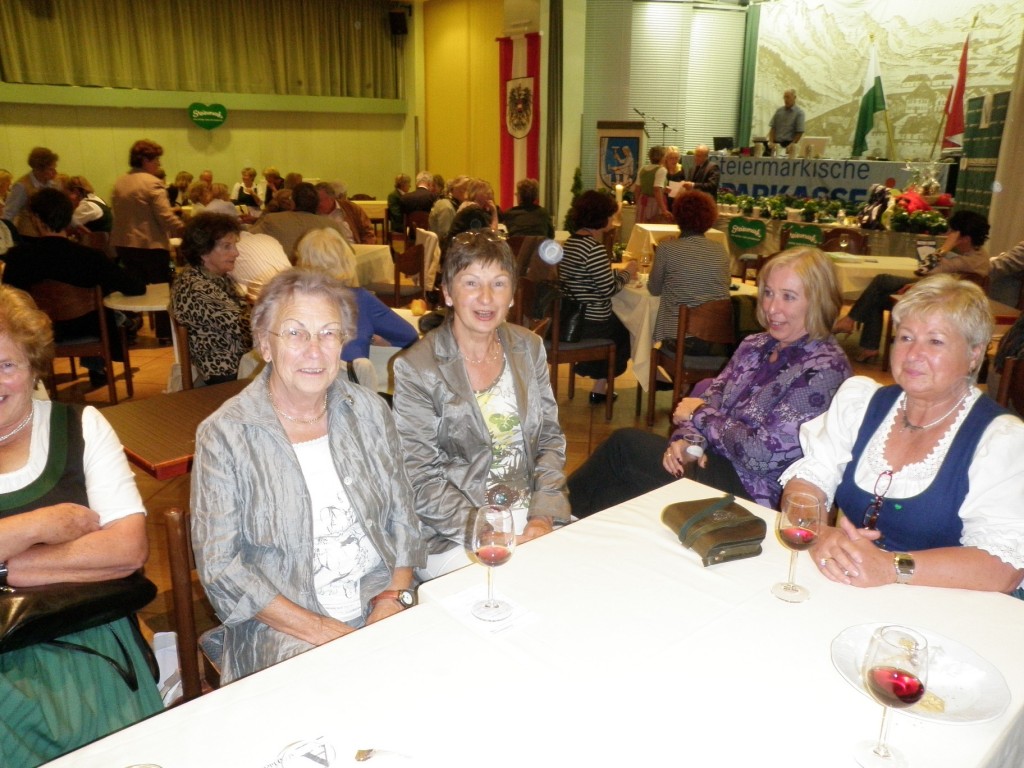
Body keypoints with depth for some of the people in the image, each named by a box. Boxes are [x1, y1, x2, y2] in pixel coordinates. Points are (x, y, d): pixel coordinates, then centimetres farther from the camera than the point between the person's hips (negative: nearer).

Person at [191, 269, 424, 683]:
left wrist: (395, 598, -9)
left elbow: (402, 519, 8)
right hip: (282, 630, -4)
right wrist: (321, 630, -14)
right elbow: (220, 567, -8)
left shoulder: (370, 411, 5)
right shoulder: (224, 434, -6)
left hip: (384, 609, 4)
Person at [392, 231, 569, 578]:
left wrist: (544, 517, -7)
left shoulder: (529, 347, 6)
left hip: (533, 516, 5)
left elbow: (551, 438, 7)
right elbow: (421, 481, -11)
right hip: (453, 538, -4)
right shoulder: (415, 368, -10)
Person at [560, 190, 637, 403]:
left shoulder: (571, 241, 8)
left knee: (620, 319, 27)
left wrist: (619, 272, 10)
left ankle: (600, 384, 33)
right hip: (592, 323, -9)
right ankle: (600, 387, 28)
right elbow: (609, 288, -19)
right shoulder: (594, 247, -21)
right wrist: (627, 273, -1)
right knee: (628, 326, 18)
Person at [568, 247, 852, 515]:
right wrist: (685, 437, -15)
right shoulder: (755, 346, 8)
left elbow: (762, 453, -22)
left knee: (624, 444, -14)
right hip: (715, 462, 7)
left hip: (748, 492, -7)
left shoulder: (825, 370, -17)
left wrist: (700, 414, -10)